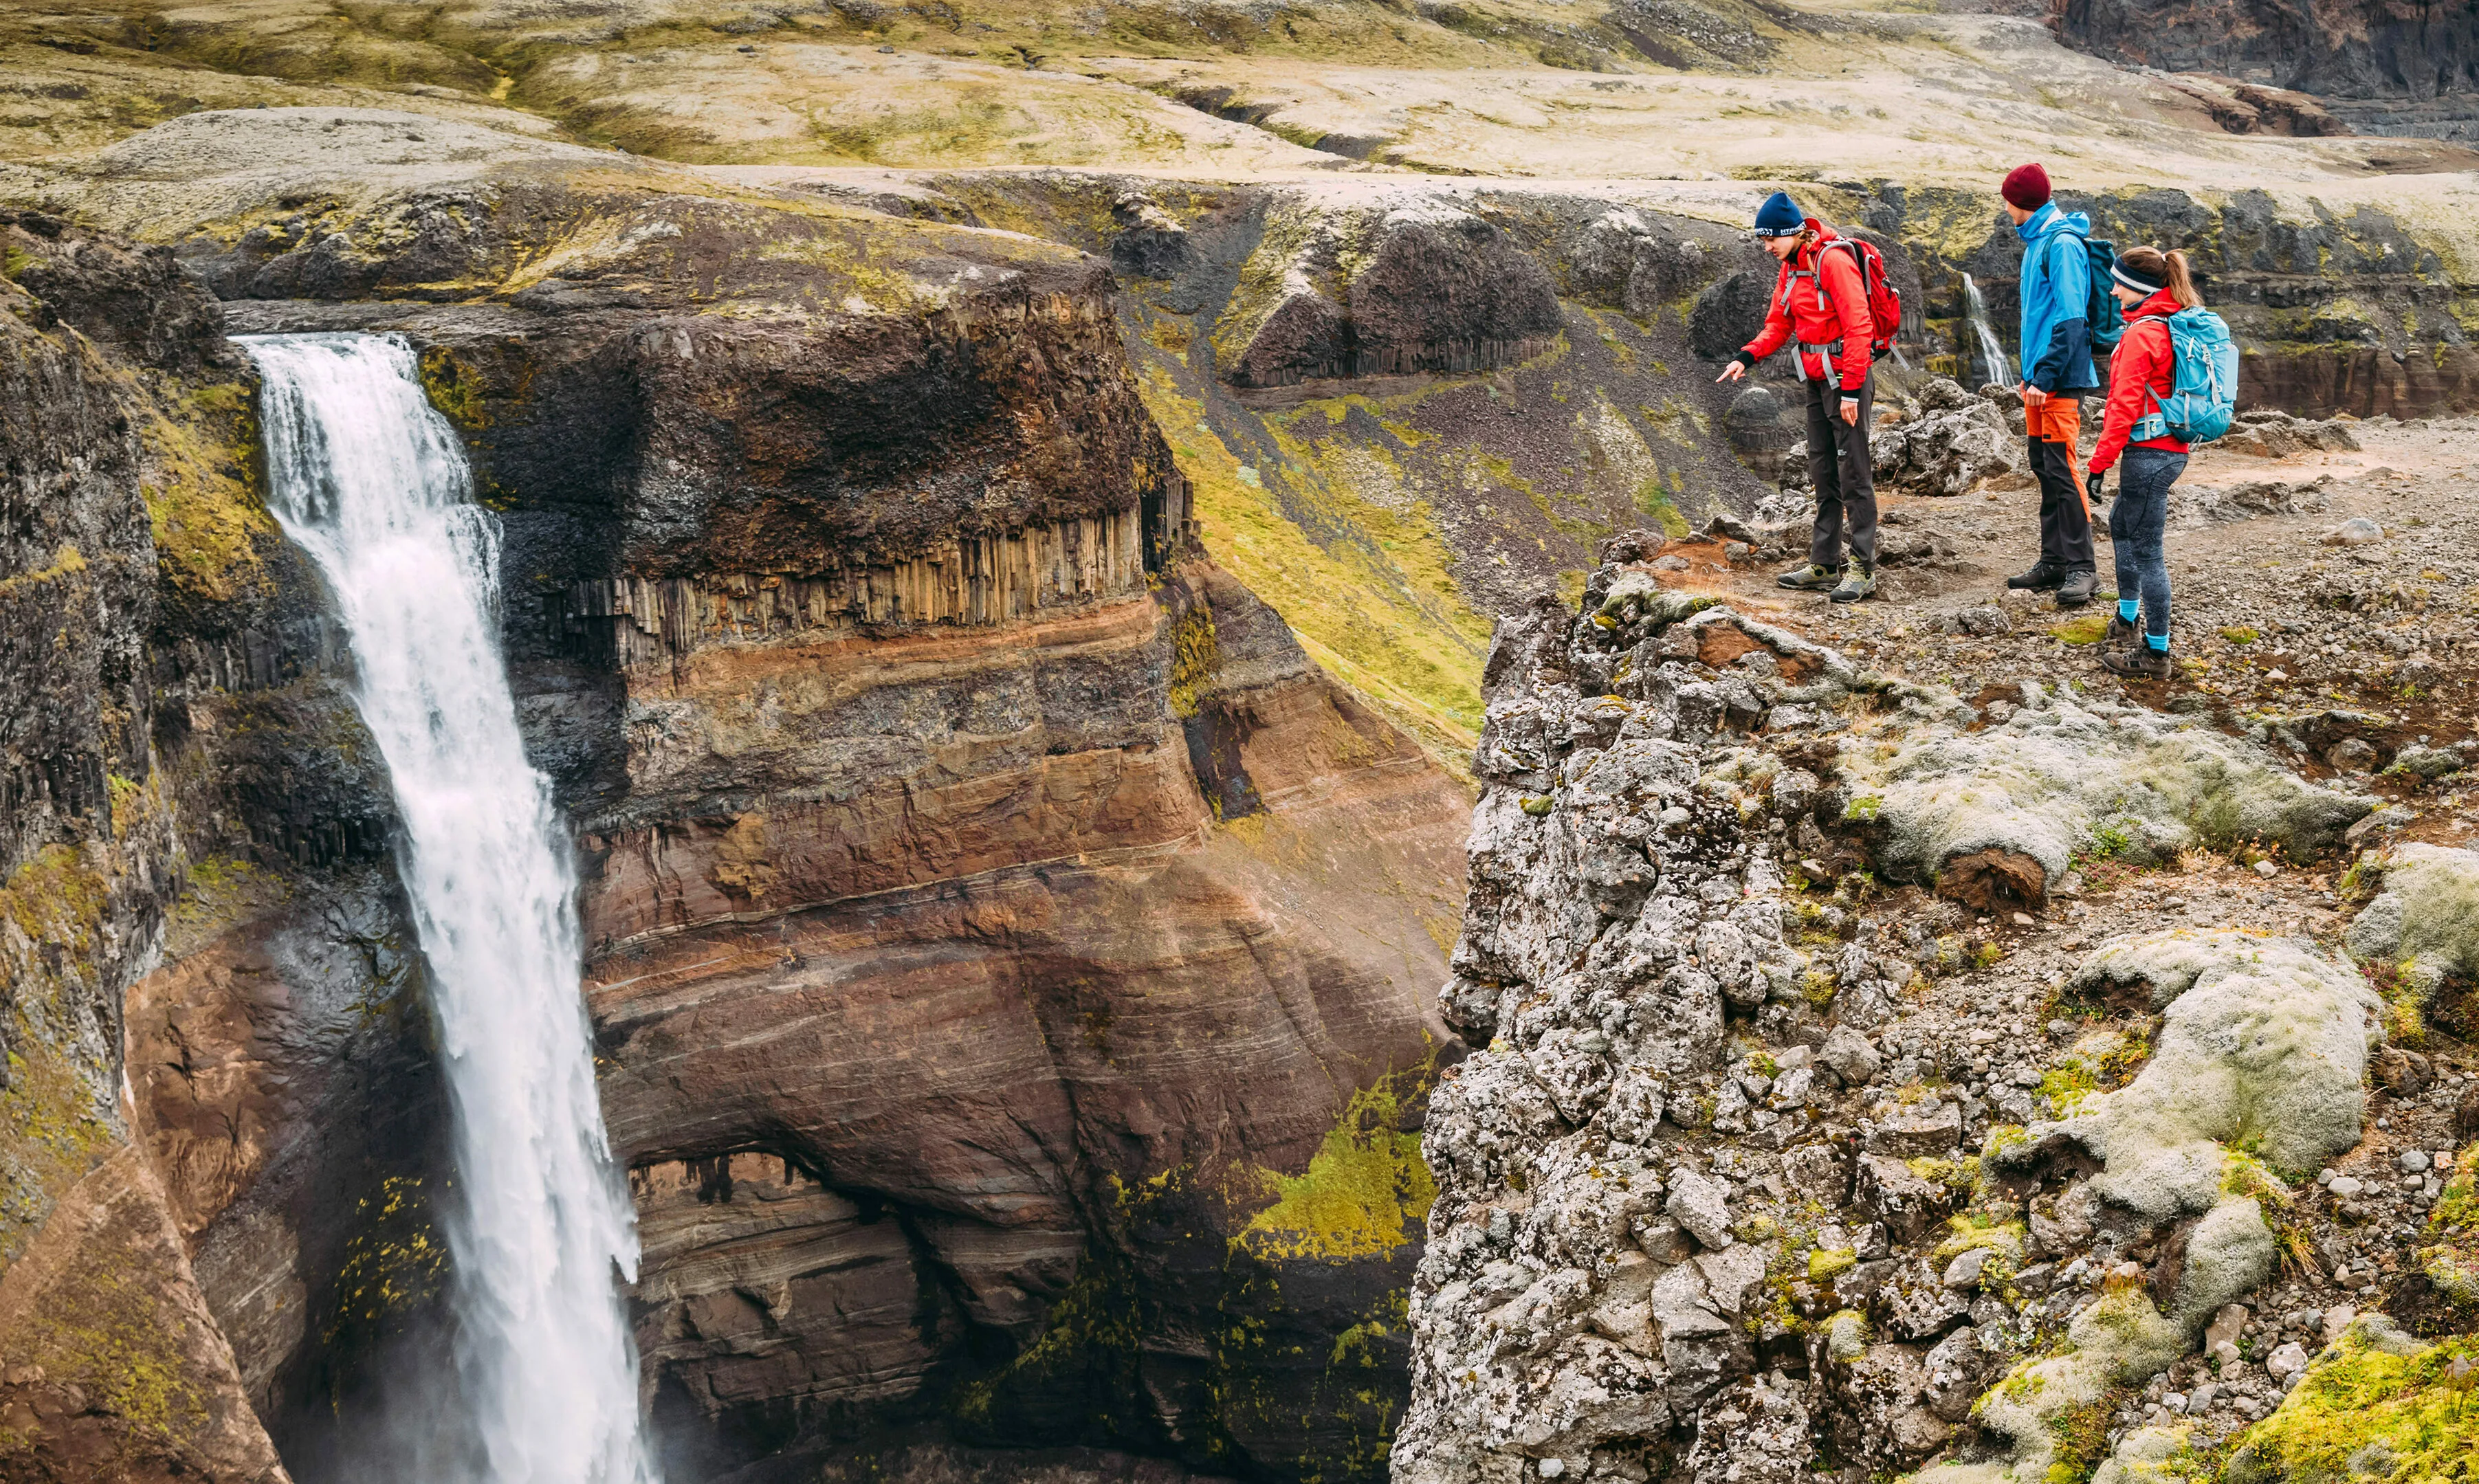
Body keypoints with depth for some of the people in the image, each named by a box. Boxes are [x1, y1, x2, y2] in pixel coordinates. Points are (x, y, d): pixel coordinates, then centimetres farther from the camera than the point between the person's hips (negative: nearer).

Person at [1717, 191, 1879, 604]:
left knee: (1853, 473, -6)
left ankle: (1862, 568, -3)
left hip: (1846, 376, -9)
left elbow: (1858, 326, -21)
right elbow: (1778, 323, 16)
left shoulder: (1833, 260, -17)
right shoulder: (1791, 267, 11)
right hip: (1816, 380, 9)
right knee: (1822, 472, 12)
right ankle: (1825, 564, 18)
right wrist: (1747, 356, -2)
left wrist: (1851, 388, -23)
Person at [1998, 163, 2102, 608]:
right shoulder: (2037, 241, 15)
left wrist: (2045, 376, -21)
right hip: (2038, 378, 10)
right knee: (2045, 470, 12)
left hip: (2060, 380, -10)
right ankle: (2054, 561, 19)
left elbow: (2071, 319, -20)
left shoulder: (2063, 244, -14)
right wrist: (2030, 372, 17)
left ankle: (2082, 567, -5)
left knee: (2061, 471, -9)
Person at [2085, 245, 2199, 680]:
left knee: (2145, 551, -3)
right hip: (2172, 449, 11)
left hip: (2149, 453, -11)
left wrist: (2100, 462, -16)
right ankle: (2127, 621, 41)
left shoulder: (2141, 335, -18)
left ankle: (2157, 653, 4)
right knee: (2122, 524, 28)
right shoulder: (2175, 323, 10)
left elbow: (2126, 405, -20)